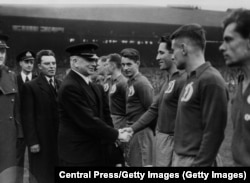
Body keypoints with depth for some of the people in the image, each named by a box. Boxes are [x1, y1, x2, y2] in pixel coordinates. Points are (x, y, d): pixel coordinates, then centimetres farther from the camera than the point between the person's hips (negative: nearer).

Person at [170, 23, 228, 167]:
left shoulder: (211, 80, -17)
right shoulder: (192, 79, 11)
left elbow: (214, 133, -21)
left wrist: (201, 164, -20)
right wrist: (177, 155, 15)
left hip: (194, 161, -8)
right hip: (180, 158, 8)